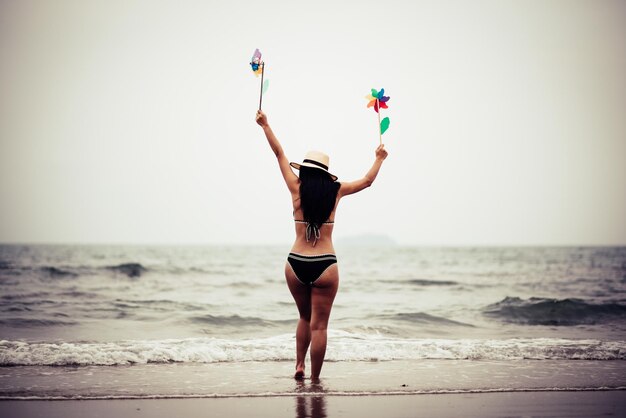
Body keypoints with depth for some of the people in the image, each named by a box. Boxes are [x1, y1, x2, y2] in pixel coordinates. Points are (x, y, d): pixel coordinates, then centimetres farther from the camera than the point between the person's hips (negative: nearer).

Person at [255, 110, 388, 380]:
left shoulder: (297, 188, 0)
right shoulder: (335, 191, 0)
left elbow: (279, 153, 11)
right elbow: (367, 181, 16)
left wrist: (265, 126, 21)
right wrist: (379, 158, 33)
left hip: (295, 264, 2)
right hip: (324, 266, -2)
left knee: (305, 317, 22)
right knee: (318, 325, 2)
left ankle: (299, 365, 14)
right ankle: (315, 380, 4)